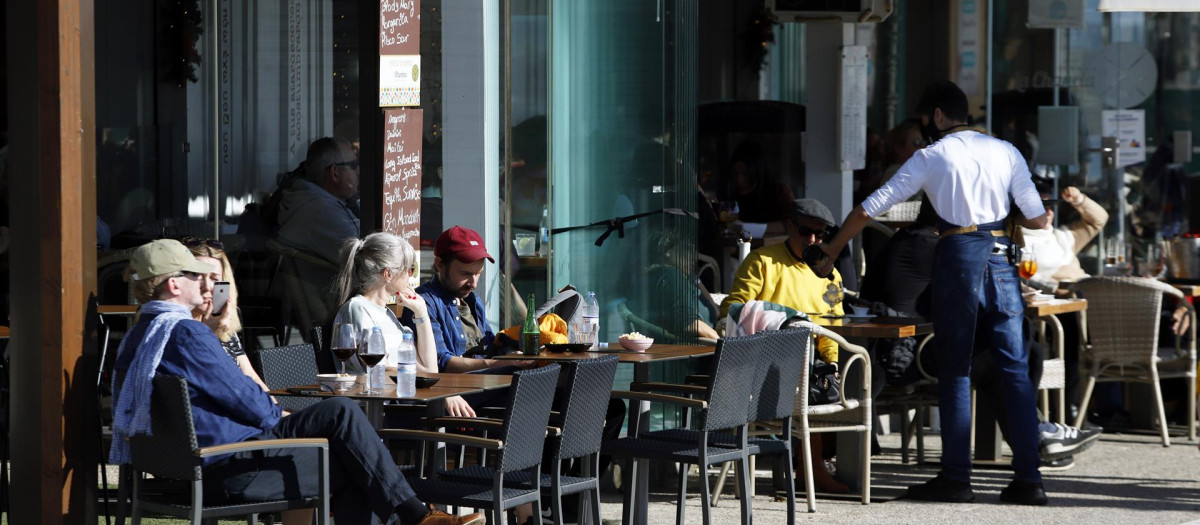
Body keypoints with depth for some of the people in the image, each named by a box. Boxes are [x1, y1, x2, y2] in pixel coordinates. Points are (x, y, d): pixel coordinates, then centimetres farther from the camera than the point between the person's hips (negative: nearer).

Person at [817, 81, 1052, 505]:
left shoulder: (931, 157, 5)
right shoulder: (1005, 152, 12)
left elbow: (868, 209, 5)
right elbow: (1038, 220, 8)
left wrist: (831, 251, 16)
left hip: (958, 258, -2)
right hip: (1000, 257, 3)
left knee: (955, 371, 5)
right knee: (1015, 369, 3)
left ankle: (956, 477, 3)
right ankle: (1028, 478, -1)